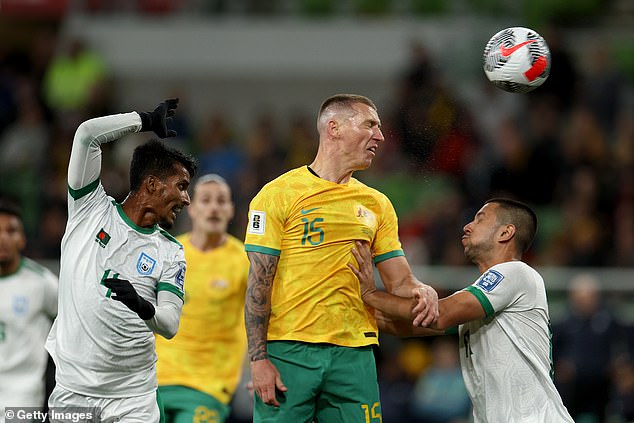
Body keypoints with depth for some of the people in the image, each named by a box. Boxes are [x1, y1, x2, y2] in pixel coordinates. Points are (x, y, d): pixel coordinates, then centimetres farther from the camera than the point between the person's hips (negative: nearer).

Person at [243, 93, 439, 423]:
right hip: (289, 350, -4)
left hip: (353, 354, 4)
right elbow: (258, 282, -4)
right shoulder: (279, 193, 0)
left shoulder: (377, 205, 15)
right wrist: (258, 359, -12)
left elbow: (400, 281, 15)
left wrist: (423, 291, -10)